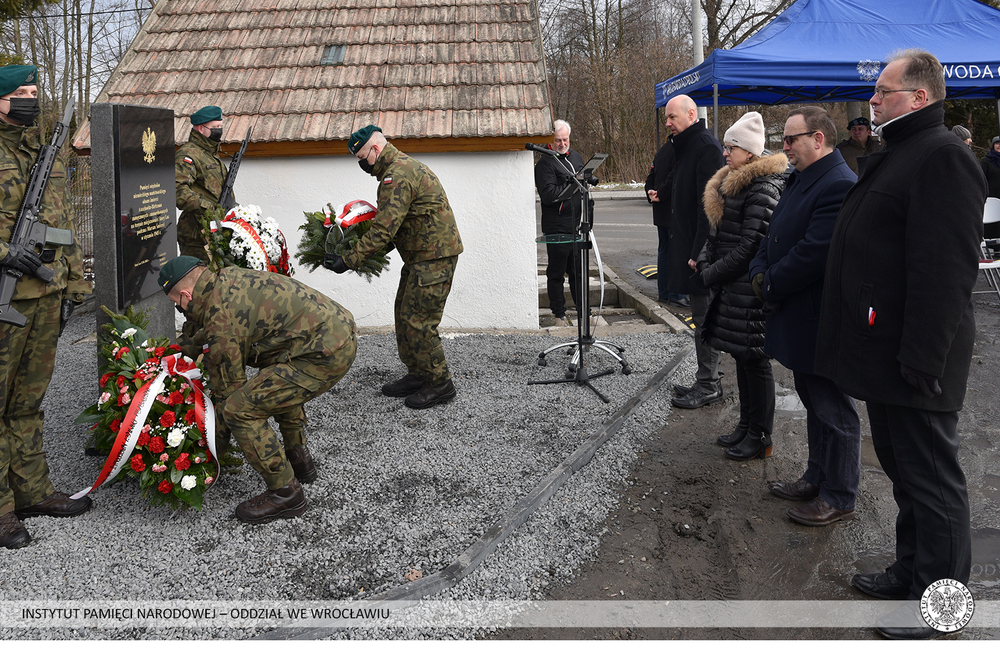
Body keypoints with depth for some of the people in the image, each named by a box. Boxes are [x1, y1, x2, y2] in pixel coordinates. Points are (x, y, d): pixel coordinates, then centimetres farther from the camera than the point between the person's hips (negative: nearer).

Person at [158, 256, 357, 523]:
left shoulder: (221, 320, -11)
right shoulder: (229, 276, 15)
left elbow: (228, 386, 0)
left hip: (326, 354, -11)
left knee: (240, 409, -10)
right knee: (279, 381, 37)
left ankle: (285, 493, 2)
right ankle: (299, 458, 39)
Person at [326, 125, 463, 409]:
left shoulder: (397, 175, -19)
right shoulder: (402, 166, 16)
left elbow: (385, 228, -26)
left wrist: (348, 261, -24)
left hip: (434, 257, -11)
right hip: (420, 255, 11)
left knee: (418, 320, -7)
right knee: (405, 314, 14)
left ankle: (440, 384, 3)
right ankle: (417, 375, 24)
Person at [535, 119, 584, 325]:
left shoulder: (576, 157, 14)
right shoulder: (545, 163, -9)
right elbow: (548, 195, -21)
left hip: (577, 225, 7)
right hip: (557, 227, -7)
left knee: (578, 270, 13)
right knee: (556, 272, 2)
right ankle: (559, 313, 11)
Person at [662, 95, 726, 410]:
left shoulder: (707, 148, -15)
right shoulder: (685, 146, 16)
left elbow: (708, 204, -21)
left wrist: (698, 252, -23)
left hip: (700, 248, -10)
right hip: (686, 246, 10)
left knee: (704, 316, -3)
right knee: (701, 316, 14)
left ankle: (708, 386, 5)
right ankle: (706, 381, 23)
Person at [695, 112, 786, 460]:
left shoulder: (763, 187, -16)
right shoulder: (728, 183, 14)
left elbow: (750, 245, -19)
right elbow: (717, 232, 18)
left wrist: (713, 273, -13)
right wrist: (704, 262, 1)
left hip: (751, 286, -9)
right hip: (732, 285, 9)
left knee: (755, 359, 0)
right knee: (741, 355, 16)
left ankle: (759, 434, 11)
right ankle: (746, 424, 28)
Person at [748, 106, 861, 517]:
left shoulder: (838, 186, -21)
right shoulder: (800, 181, 13)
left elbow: (813, 253, -26)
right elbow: (774, 236, 16)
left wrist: (771, 286, -14)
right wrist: (760, 273, -2)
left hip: (820, 325, -10)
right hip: (797, 320, 10)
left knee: (833, 410, 3)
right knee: (814, 403, 21)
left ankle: (839, 499, 16)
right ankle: (817, 479, 36)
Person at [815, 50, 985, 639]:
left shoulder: (942, 157, -16)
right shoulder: (900, 153, 18)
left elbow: (945, 270, -25)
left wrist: (922, 358, -26)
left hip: (914, 361, -11)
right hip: (885, 352, 11)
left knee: (931, 478, 2)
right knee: (902, 468, 20)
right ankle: (911, 572, 34)